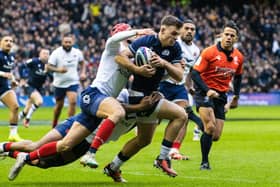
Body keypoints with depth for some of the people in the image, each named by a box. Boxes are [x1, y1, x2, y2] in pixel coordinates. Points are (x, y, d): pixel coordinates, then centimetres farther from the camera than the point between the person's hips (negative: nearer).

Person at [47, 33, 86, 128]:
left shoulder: (77, 52, -3)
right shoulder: (56, 53, -12)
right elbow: (48, 67, -16)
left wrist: (82, 72, 2)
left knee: (73, 101, -20)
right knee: (59, 105, 11)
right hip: (59, 83, -1)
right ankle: (54, 125, 33)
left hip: (73, 82, 1)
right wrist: (58, 70, -33)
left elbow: (82, 62, 17)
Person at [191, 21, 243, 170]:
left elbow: (238, 76, 22)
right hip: (204, 92, -5)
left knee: (216, 136, -1)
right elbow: (195, 73, -14)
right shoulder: (209, 52, -12)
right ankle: (204, 162, -13)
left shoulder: (238, 57, 4)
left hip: (221, 96, 5)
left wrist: (236, 96, 19)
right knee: (210, 127, -24)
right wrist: (207, 90, -26)